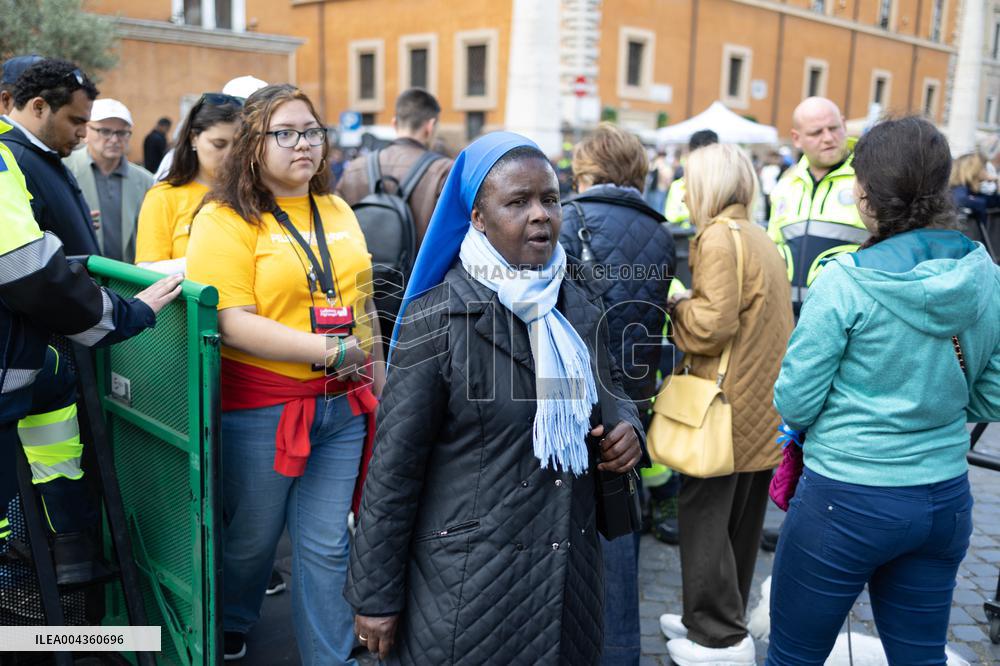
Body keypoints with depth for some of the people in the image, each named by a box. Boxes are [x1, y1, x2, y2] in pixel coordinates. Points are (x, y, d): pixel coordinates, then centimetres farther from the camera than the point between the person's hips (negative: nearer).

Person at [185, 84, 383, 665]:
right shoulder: (227, 219, -9)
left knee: (326, 545, 9)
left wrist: (376, 372, 18)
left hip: (343, 403, 4)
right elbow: (231, 322, -19)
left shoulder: (338, 211, 10)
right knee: (253, 537, 16)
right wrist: (330, 350, -21)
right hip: (261, 409, -4)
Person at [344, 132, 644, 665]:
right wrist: (375, 594, -10)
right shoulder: (438, 317, -14)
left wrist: (626, 425, -5)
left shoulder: (581, 308, 4)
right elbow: (395, 466, -12)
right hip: (467, 583, -5)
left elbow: (610, 393, 20)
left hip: (570, 571, 6)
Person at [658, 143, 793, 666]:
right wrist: (690, 303, 10)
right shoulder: (758, 237, 15)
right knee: (741, 520, 17)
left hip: (726, 405, -9)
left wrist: (675, 305, -5)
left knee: (705, 519, 2)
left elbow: (711, 324, -23)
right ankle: (721, 620, 30)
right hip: (762, 402, 10)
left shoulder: (718, 237, -14)